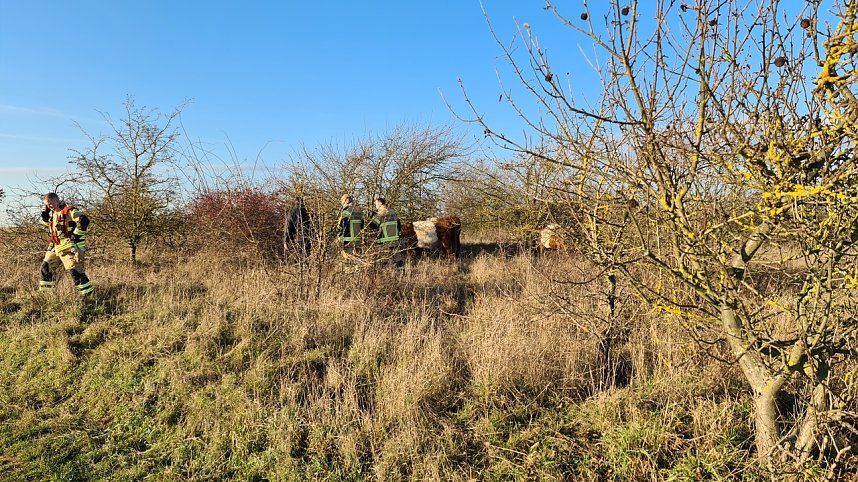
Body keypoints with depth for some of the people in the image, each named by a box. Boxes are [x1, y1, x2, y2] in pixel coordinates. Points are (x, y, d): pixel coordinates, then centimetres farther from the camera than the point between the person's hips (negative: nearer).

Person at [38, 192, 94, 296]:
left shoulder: (69, 211, -12)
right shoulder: (53, 214, 18)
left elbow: (84, 220, -25)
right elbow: (47, 224, 36)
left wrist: (75, 236, -22)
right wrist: (45, 214, 16)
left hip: (69, 248, -10)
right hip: (57, 248, 10)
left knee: (75, 271, -14)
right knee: (46, 267, 16)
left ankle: (88, 293, -10)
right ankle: (43, 291, 28)